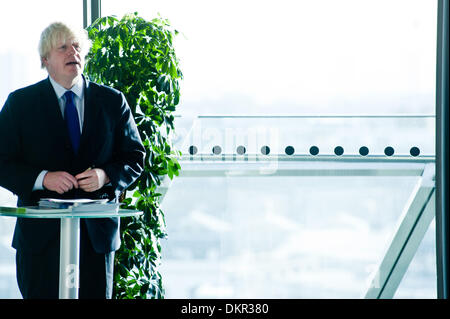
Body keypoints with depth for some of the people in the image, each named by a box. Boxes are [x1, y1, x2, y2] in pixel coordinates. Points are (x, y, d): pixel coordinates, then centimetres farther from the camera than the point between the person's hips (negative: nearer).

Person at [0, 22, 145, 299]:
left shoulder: (113, 102, 8)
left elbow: (135, 157, 9)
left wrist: (106, 176, -12)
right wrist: (42, 178, -17)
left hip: (97, 231, 1)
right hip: (42, 233, -1)